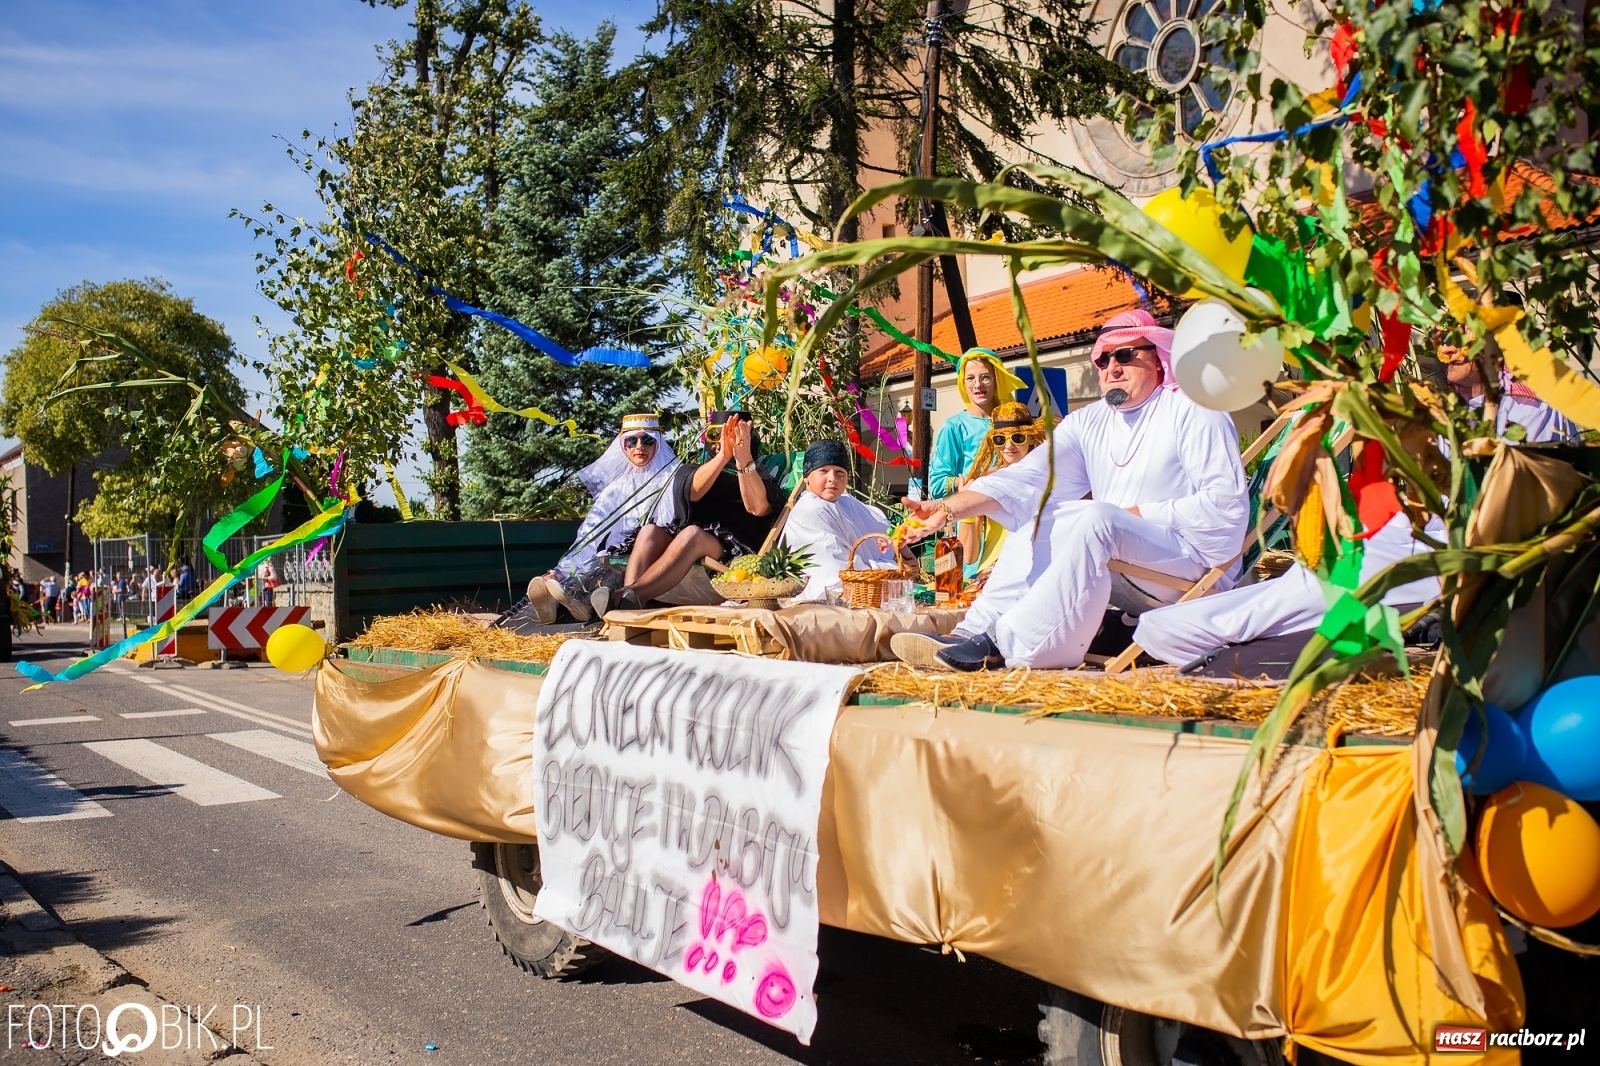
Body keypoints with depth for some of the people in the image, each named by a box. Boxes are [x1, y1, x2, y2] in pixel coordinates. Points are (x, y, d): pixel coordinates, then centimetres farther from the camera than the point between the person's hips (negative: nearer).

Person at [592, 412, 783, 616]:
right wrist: (723, 456, -19)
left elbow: (757, 507, -8)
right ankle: (628, 600, -50)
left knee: (692, 534, -34)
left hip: (732, 551, -3)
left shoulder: (760, 475, 18)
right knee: (650, 530, -27)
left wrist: (744, 461, -24)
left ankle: (626, 595, -50)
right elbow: (693, 492, -3)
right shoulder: (694, 471, 25)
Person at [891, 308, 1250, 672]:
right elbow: (1026, 478, -1)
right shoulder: (1088, 422, 12)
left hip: (1192, 563, -7)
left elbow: (1228, 504, -14)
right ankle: (980, 631, -19)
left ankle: (1007, 647, -32)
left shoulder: (1190, 412, -4)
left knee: (1096, 517, -29)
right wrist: (949, 508, -15)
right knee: (1041, 517, -3)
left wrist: (1137, 514, -15)